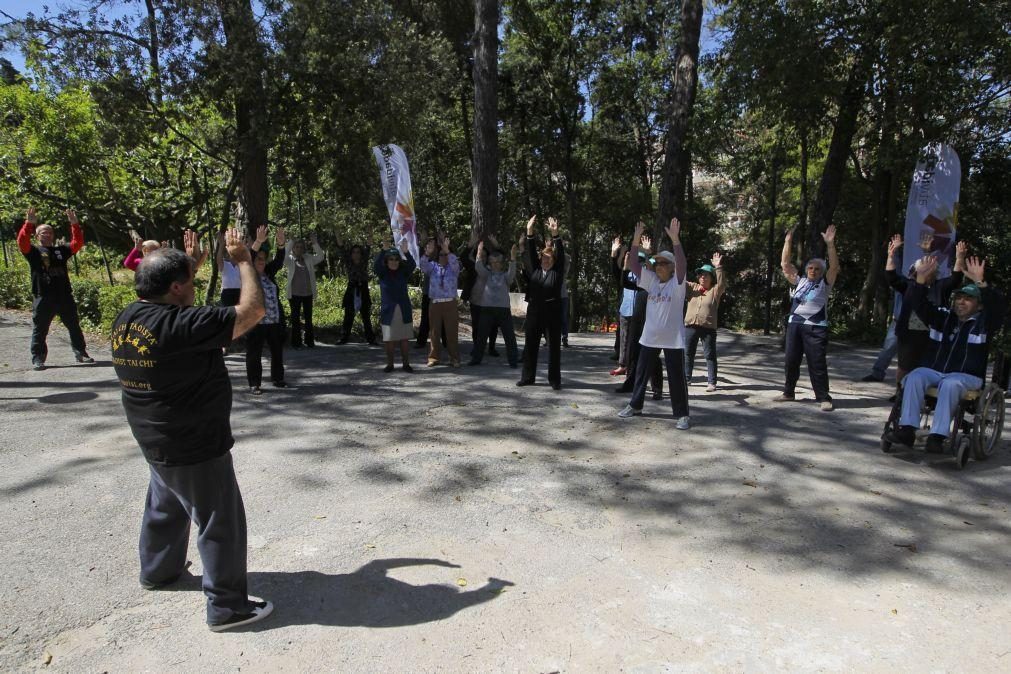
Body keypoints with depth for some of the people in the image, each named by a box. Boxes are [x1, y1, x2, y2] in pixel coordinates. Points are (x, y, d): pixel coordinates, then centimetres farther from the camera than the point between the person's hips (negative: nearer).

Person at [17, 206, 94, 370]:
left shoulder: (61, 250, 15)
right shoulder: (33, 251, 5)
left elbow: (78, 243, 6)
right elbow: (22, 242, -13)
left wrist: (75, 225, -7)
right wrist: (29, 223, -25)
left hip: (65, 296, 3)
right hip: (43, 298, -3)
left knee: (74, 327, 9)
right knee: (39, 330, 2)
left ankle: (81, 354, 19)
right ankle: (37, 359, 9)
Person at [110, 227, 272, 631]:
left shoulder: (128, 318, -1)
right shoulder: (180, 325, -28)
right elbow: (253, 311, -26)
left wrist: (185, 264, 19)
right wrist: (243, 261, -15)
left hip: (157, 442, 9)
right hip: (194, 447, -9)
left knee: (165, 507, 30)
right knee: (220, 523, 3)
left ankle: (157, 570, 50)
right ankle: (227, 606, 13)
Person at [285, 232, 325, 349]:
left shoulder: (308, 259, 9)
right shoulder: (290, 260, 1)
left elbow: (320, 257, -1)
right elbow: (283, 255, -18)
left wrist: (315, 243, -10)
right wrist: (290, 242, -21)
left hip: (308, 293, 3)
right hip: (294, 294, -2)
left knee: (308, 318, 6)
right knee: (295, 318, 3)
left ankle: (309, 341, 12)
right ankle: (296, 342, 6)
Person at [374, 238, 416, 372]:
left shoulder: (403, 272, 2)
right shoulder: (382, 273, 0)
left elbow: (412, 265, -17)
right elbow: (376, 265, -20)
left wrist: (406, 251, -35)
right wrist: (383, 249, -34)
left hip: (404, 311, 1)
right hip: (388, 311, -1)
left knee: (405, 339, 3)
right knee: (389, 340, 4)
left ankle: (406, 363, 11)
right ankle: (390, 364, 15)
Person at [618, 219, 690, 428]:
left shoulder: (677, 283, -8)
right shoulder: (651, 280, 5)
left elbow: (683, 264, -25)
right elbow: (634, 264, -2)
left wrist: (675, 239, -34)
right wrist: (636, 240, -13)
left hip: (673, 339, -5)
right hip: (650, 337, 5)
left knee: (676, 377, 0)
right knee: (641, 372, 15)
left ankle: (682, 415, 11)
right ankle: (635, 406, 30)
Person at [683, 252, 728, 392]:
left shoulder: (715, 290, 3)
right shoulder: (692, 287, 11)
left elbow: (722, 284, -15)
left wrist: (718, 267, -22)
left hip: (708, 327, -3)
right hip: (690, 326, 3)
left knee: (710, 355, 0)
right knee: (687, 353, 10)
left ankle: (711, 382, 3)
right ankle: (686, 377, 22)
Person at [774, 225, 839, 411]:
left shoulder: (825, 283, 6)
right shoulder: (799, 281, 15)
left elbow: (834, 266, -8)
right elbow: (785, 264, 11)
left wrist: (830, 244, -17)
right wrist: (788, 242, 4)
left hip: (816, 328, -4)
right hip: (794, 325, 4)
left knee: (817, 364, -4)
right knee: (791, 361, 10)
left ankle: (824, 398, 2)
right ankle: (788, 393, 21)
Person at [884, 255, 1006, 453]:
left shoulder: (983, 322, 6)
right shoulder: (944, 317, 15)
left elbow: (999, 306, -15)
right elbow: (917, 303, 7)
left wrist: (980, 282, -28)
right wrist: (921, 277, -9)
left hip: (966, 376, -3)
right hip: (933, 370, 3)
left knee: (950, 384, -36)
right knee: (915, 377, -28)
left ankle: (937, 435, -37)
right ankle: (907, 430, -33)